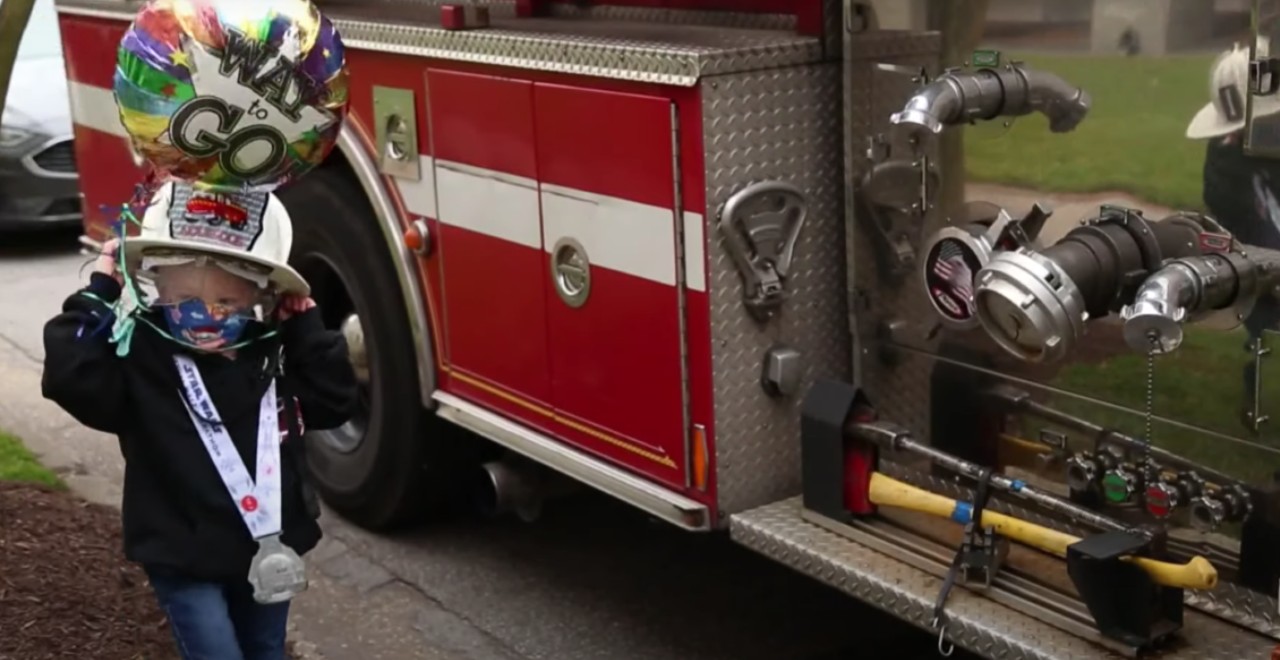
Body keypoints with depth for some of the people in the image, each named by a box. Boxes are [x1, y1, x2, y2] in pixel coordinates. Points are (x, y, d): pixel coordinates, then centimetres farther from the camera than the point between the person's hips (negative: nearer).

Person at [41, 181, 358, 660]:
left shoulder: (276, 354, -1)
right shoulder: (140, 356, -16)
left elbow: (334, 403, -4)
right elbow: (71, 378, -30)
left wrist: (306, 324, -8)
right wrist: (98, 295, -27)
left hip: (268, 548, 5)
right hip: (184, 559, -5)